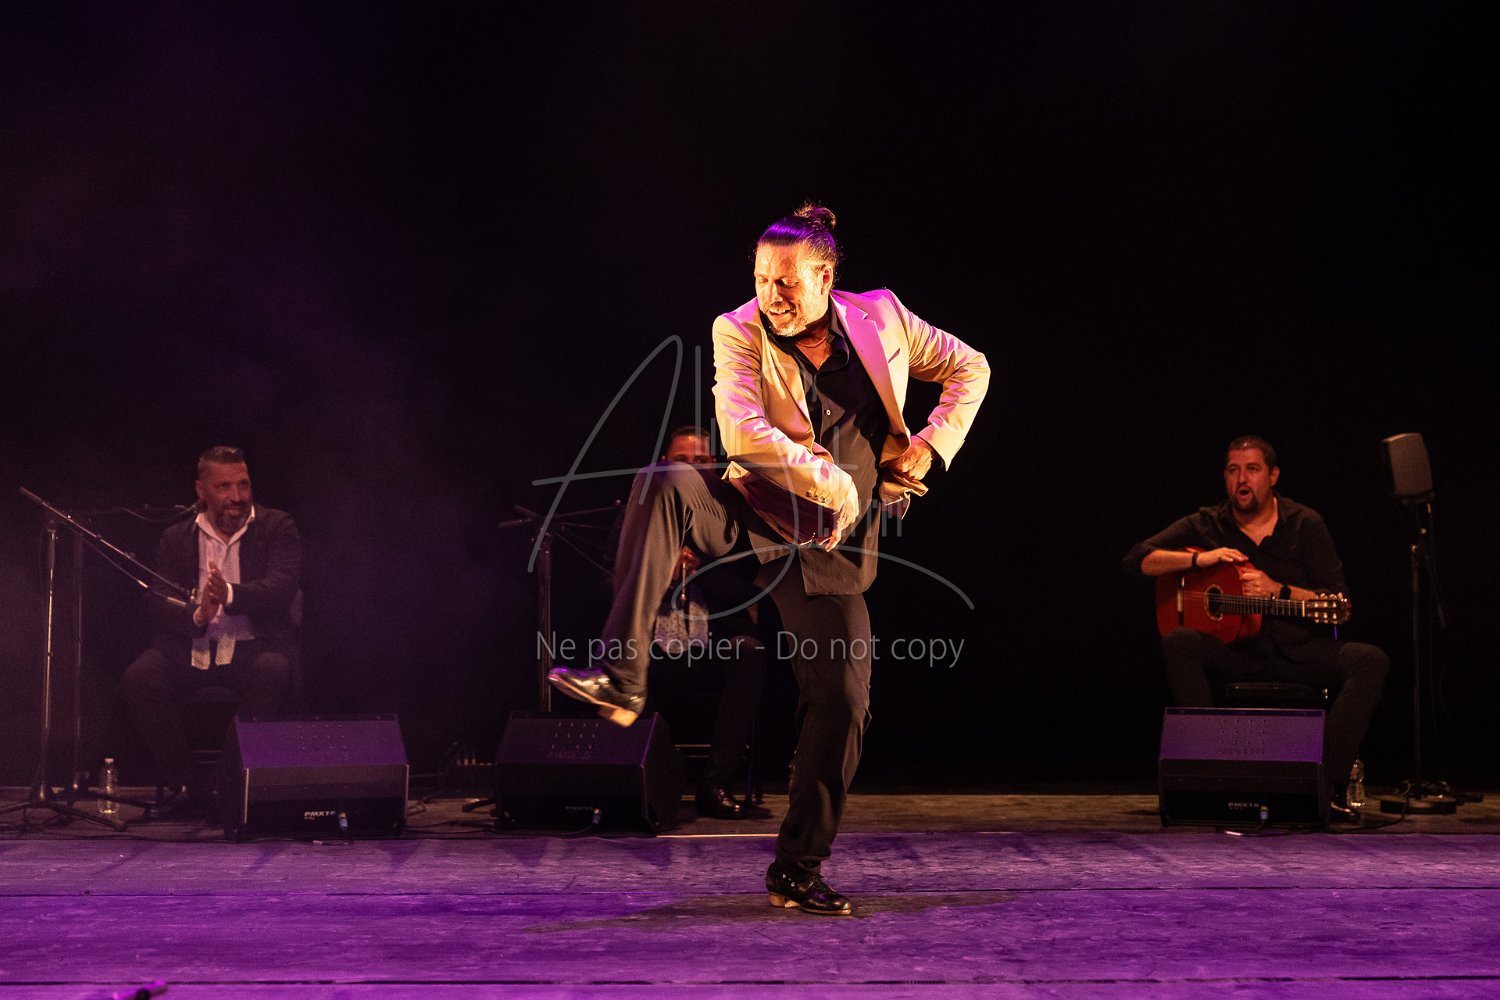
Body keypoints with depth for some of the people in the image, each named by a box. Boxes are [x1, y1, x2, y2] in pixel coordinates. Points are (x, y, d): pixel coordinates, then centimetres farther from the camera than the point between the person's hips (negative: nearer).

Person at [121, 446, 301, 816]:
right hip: (191, 648, 2)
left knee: (272, 672, -36)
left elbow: (282, 590, -14)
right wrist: (198, 616, -24)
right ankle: (184, 786, -9)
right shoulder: (175, 539, 9)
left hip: (253, 646, -2)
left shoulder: (277, 528, 2)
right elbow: (159, 607, -1)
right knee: (138, 679, -25)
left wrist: (230, 595, -33)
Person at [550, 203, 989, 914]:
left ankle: (798, 869, 10)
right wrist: (830, 481, -21)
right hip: (753, 510, -2)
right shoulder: (739, 333, -6)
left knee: (842, 701, -5)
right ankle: (621, 677, -40)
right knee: (663, 487, -33)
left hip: (828, 544, 2)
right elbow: (741, 431, -21)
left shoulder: (881, 317, 1)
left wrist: (929, 448, 2)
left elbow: (969, 369, 14)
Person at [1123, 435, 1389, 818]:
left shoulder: (1304, 524, 4)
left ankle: (1330, 784, -28)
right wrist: (1199, 559, -14)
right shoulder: (1207, 525, 7)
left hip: (1298, 651, 0)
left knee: (1371, 660, -26)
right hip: (1233, 651, 0)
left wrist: (1278, 591, -15)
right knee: (1178, 643, -31)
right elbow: (1137, 558, -1)